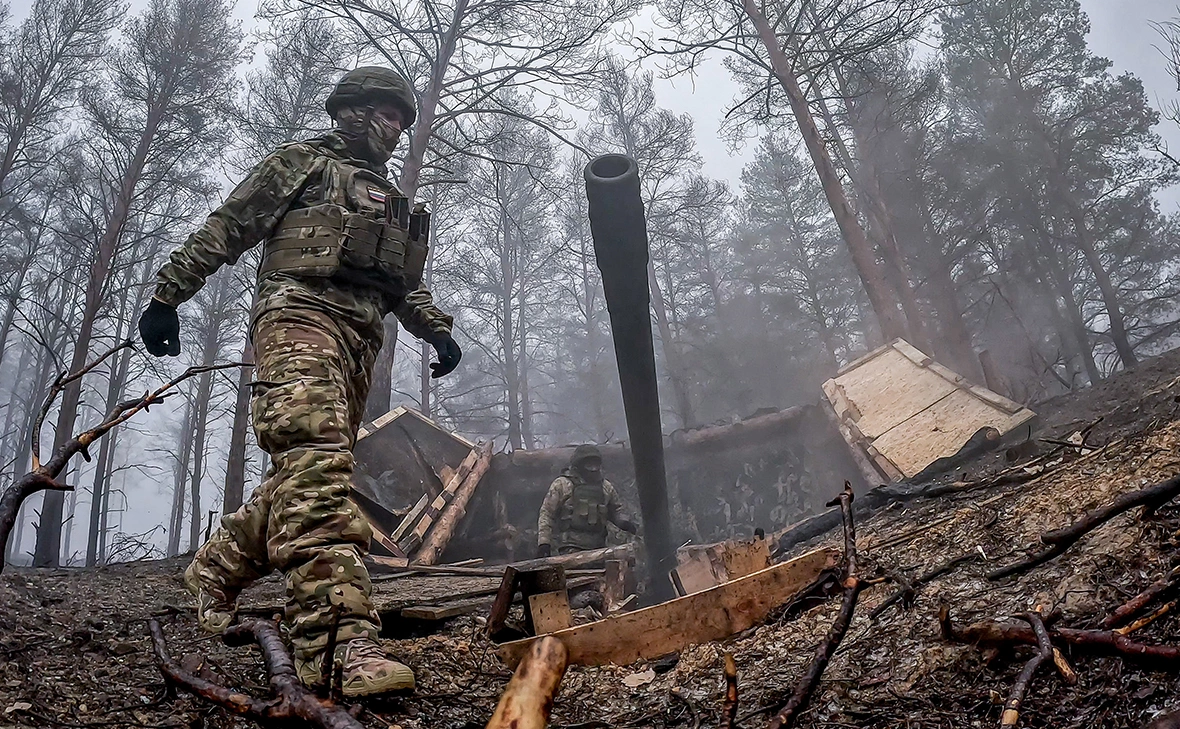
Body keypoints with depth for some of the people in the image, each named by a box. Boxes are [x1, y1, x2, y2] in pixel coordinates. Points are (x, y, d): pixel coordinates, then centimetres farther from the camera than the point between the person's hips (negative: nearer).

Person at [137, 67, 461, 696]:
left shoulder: (391, 202, 32)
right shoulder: (300, 163, 13)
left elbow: (407, 285, 29)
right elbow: (223, 230, 7)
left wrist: (437, 331, 9)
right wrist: (166, 296, 0)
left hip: (359, 340, 8)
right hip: (300, 314, -8)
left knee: (304, 476, 5)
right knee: (316, 460, -26)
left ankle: (215, 569, 27)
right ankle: (336, 634, -37)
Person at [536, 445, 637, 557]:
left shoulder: (606, 487, 12)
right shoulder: (562, 485, -2)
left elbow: (615, 511, 24)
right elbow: (546, 513, 0)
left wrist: (624, 522, 2)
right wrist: (543, 542, -7)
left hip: (597, 546, 5)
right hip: (570, 547, -5)